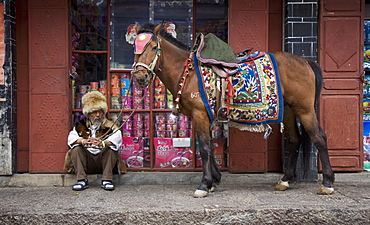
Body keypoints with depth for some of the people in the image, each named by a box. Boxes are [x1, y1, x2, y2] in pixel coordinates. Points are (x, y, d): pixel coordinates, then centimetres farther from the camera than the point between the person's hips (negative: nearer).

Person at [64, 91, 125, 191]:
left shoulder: (109, 125, 2)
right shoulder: (81, 125, 7)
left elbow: (117, 138, -18)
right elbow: (71, 137, -10)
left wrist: (102, 143, -37)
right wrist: (83, 141, -32)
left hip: (103, 159, -1)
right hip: (87, 162, 2)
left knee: (111, 148, -25)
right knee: (76, 149, -20)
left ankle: (107, 180, -24)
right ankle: (82, 180, -20)